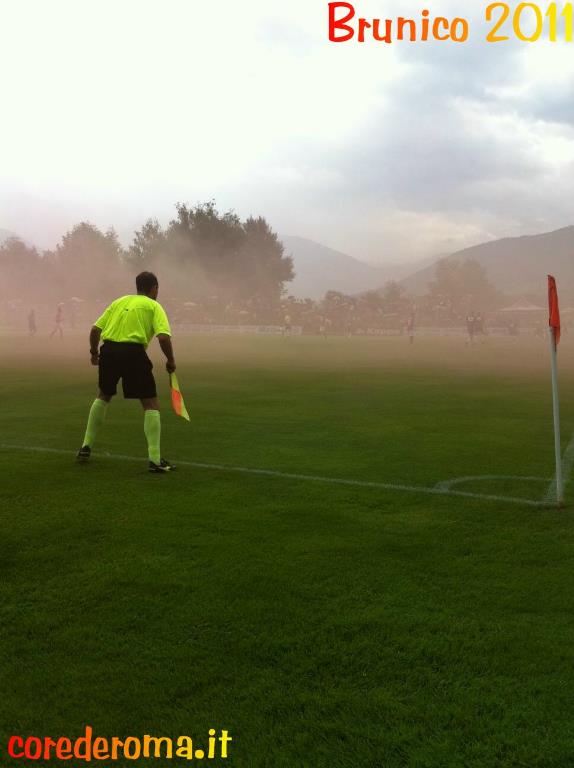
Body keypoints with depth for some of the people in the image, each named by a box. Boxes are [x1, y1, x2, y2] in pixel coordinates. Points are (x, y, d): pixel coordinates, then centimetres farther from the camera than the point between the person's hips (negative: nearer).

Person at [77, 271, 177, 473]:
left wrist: (94, 352, 29)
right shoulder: (154, 306, 7)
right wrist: (170, 360, 3)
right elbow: (163, 337, -9)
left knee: (103, 396, 27)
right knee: (150, 404, 3)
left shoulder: (119, 302, 21)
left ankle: (86, 447, 32)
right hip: (133, 352, -5)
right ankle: (155, 459, -2)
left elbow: (95, 330, 17)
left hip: (108, 350, 5)